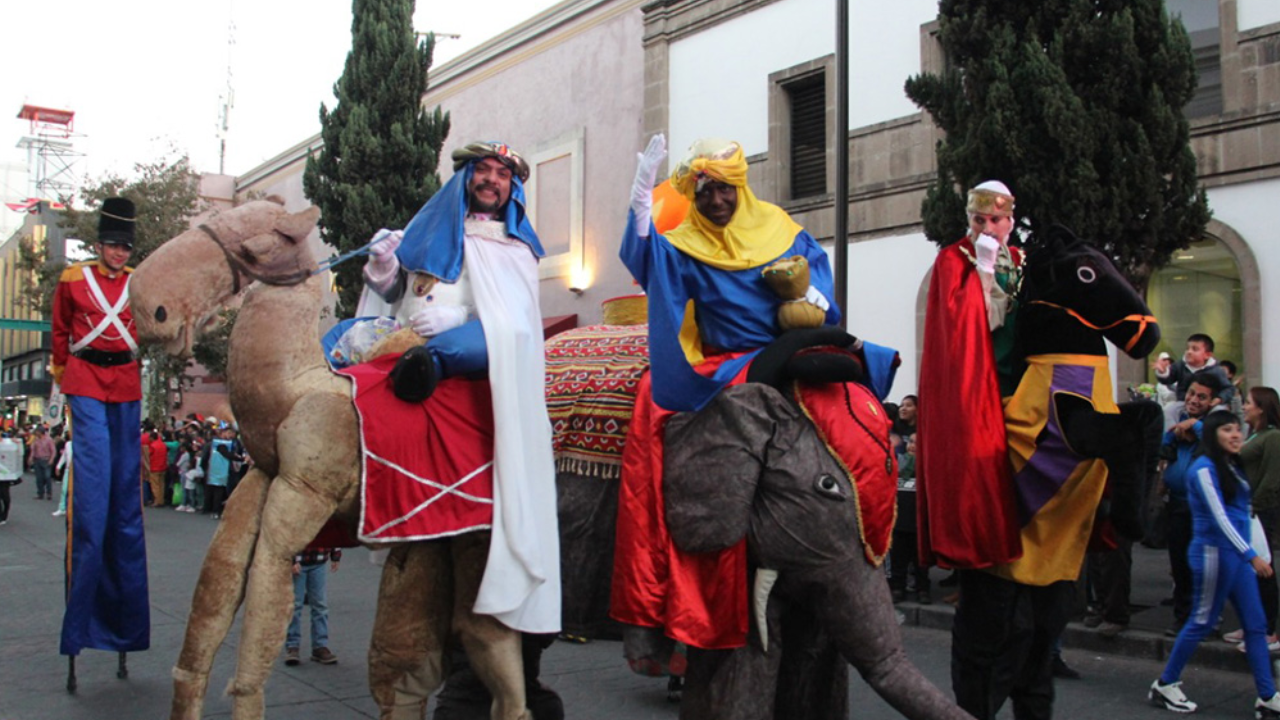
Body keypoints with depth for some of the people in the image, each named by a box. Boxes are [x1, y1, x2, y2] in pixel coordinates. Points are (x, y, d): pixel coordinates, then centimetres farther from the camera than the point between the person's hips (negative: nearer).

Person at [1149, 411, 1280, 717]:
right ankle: (1164, 686, 14)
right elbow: (1219, 517, -20)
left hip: (1237, 553, 8)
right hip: (1214, 552, -8)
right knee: (1202, 622, 1)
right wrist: (1251, 556, -23)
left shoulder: (1233, 466, 13)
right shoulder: (1204, 468, -13)